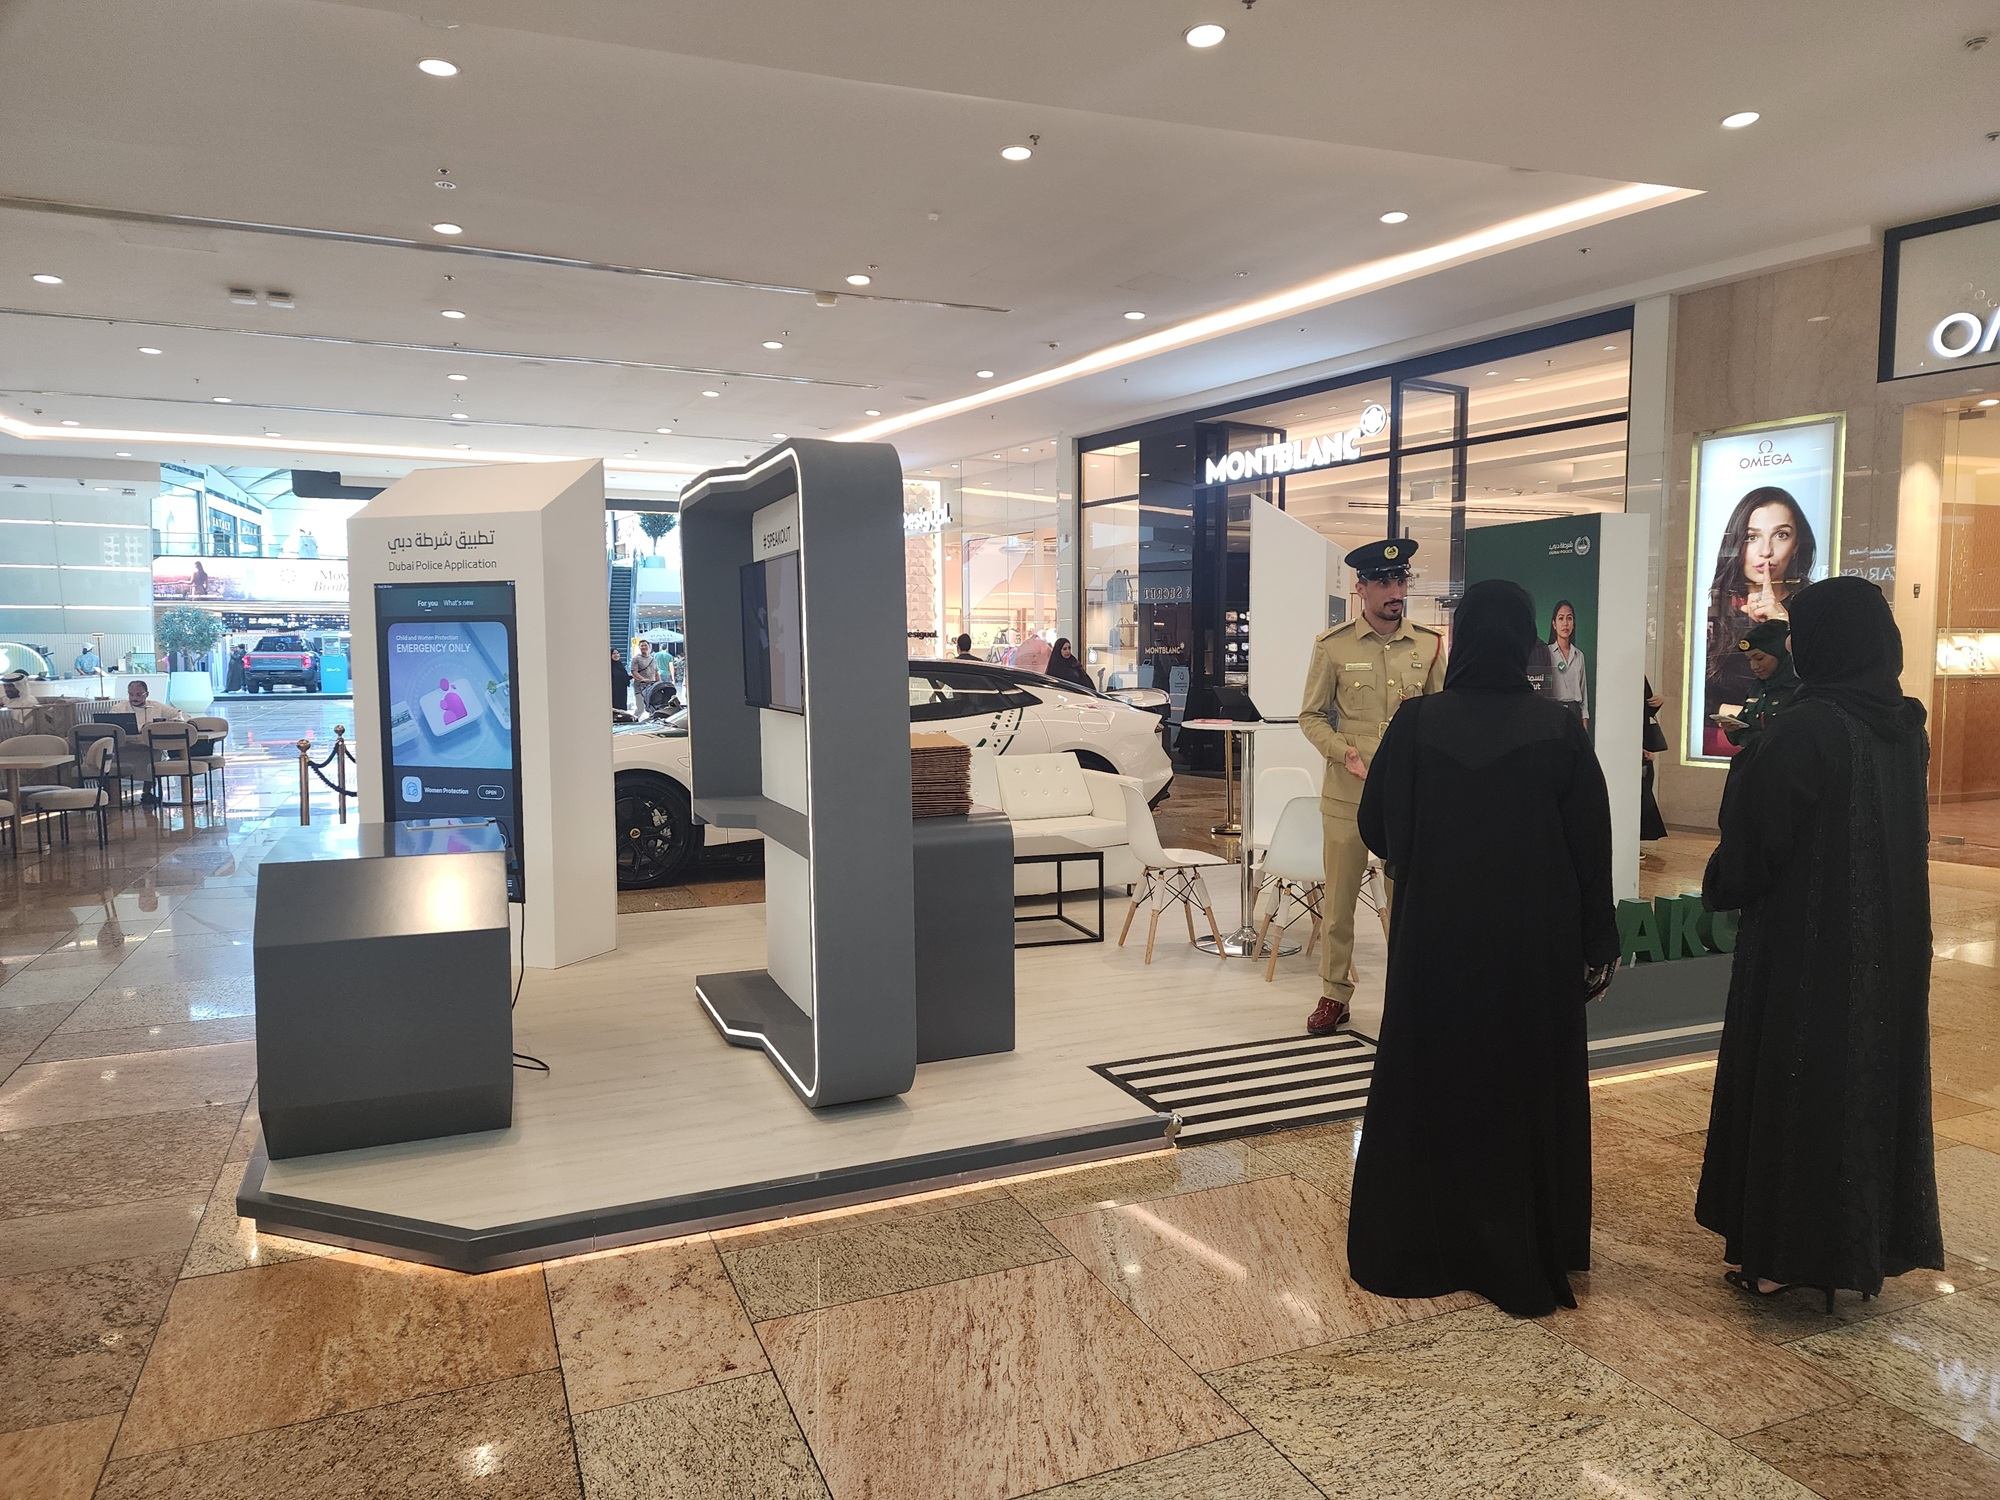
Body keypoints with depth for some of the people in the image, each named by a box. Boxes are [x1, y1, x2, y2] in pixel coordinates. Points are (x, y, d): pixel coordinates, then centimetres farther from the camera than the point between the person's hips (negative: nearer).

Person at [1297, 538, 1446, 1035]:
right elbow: (1311, 716, 4)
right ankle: (1335, 994, 19)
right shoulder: (1333, 645, -1)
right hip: (1346, 794, -1)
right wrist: (1345, 752, -12)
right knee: (1340, 899, 6)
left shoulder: (1429, 645, 5)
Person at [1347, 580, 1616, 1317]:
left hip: (1435, 937, 0)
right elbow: (1592, 845, -5)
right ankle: (1528, 1252, 26)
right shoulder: (1559, 730, -8)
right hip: (1534, 943, 0)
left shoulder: (1416, 722, -10)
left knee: (1430, 1082, 12)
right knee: (1528, 1088, 14)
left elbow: (1375, 827, -3)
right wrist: (1596, 945, 4)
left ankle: (1413, 1247, 23)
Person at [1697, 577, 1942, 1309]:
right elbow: (1912, 833, 16)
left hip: (1808, 939, -7)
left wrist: (1721, 888, 4)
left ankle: (1785, 1252, 11)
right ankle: (1870, 1243, 28)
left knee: (1795, 1082, 2)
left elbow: (1755, 840, -14)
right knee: (1877, 1072, 16)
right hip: (1892, 937, 8)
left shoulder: (1803, 728, -19)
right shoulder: (1906, 726, 5)